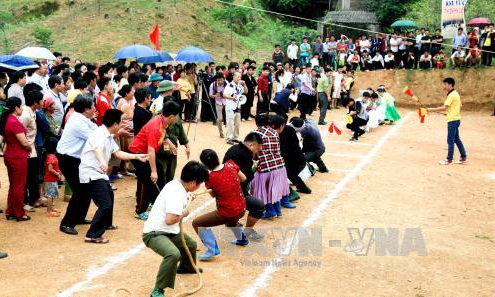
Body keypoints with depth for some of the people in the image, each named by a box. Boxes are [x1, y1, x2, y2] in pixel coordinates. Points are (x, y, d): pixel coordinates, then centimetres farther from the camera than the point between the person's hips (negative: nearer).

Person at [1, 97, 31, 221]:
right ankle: (19, 214, 11)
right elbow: (24, 142, -19)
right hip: (18, 157, -9)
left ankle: (10, 212, 24)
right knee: (19, 186, 2)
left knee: (13, 185, 17)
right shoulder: (15, 122, -21)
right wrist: (30, 148, 0)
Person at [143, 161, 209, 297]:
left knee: (191, 244, 29)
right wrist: (184, 214, -16)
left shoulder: (177, 184, 2)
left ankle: (186, 267, 61)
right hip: (154, 233, -10)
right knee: (174, 254, -37)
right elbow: (170, 219, -34)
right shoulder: (177, 193, -28)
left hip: (169, 231, 10)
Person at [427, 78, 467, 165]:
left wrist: (432, 109, -18)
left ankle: (449, 159, 5)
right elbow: (460, 106, 19)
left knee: (450, 140, -2)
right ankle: (464, 158, 17)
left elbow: (444, 108, -22)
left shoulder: (451, 95, -16)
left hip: (452, 120, -10)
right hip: (456, 119, 10)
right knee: (457, 139, 14)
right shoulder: (455, 93, 14)